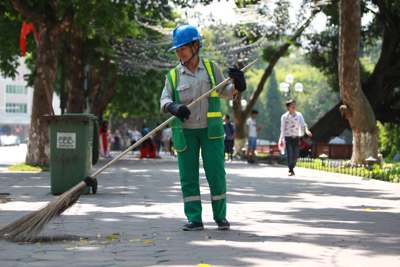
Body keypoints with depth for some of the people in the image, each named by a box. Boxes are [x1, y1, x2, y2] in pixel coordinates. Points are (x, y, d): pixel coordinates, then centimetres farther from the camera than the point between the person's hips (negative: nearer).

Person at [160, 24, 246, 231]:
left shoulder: (211, 68, 4)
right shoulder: (173, 75, 3)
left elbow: (225, 93, 11)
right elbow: (164, 100, -5)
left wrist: (237, 86, -11)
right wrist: (173, 107, -28)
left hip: (211, 130, -1)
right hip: (185, 132, 1)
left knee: (216, 174, -3)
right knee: (188, 176, -1)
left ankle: (220, 216, 12)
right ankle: (194, 219, 4)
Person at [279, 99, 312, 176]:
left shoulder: (299, 115, 6)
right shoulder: (284, 116, 1)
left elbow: (303, 124, -4)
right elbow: (282, 129, 3)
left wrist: (307, 130, -24)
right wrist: (281, 139, -3)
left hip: (296, 138, 3)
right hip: (288, 138, -3)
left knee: (296, 155, 5)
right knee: (289, 154, -15)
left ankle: (292, 167, 27)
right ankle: (291, 170, -12)